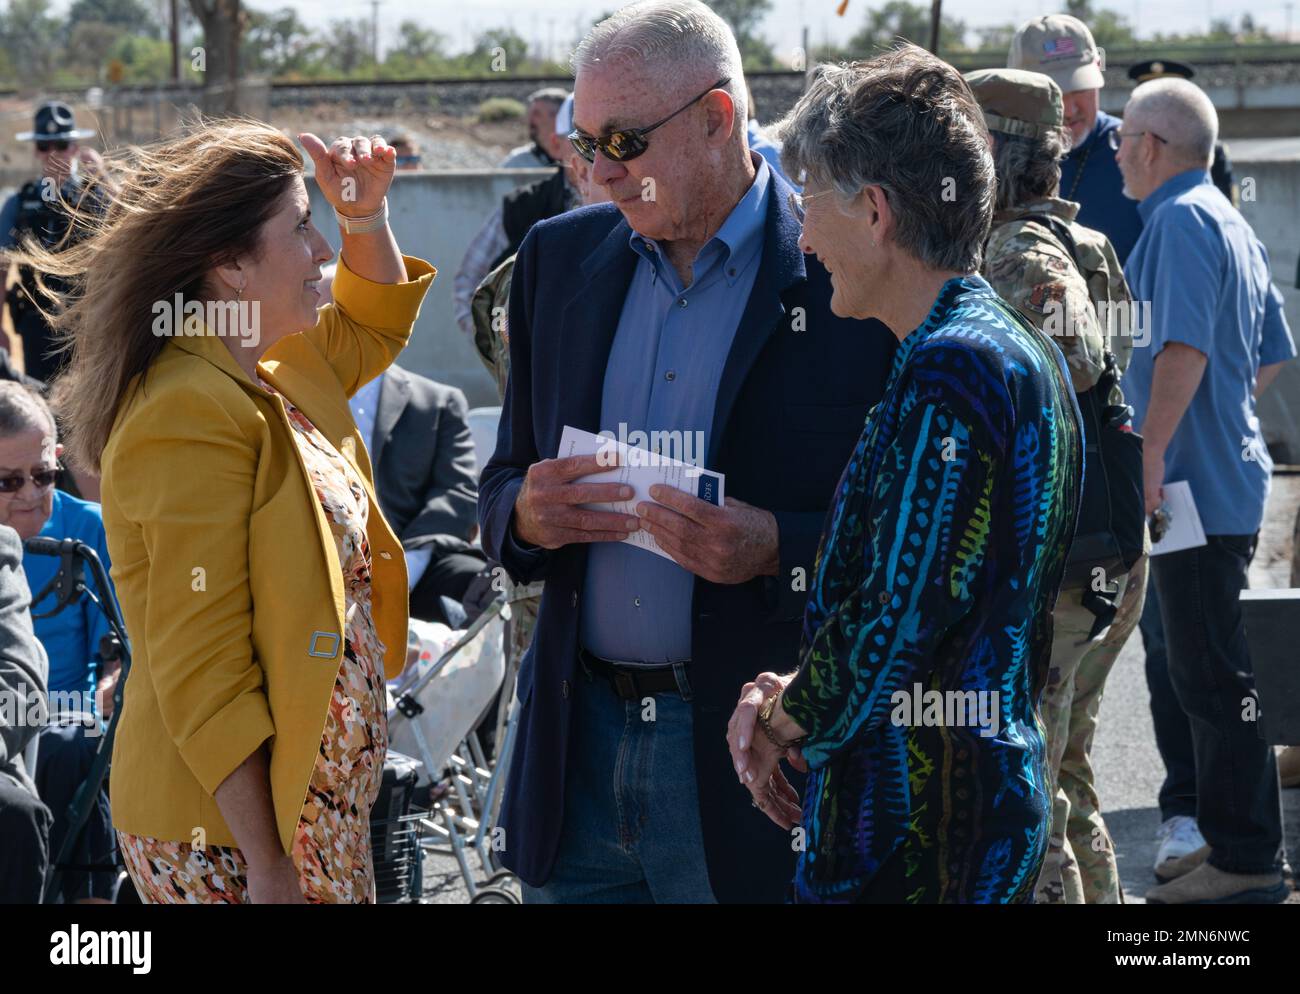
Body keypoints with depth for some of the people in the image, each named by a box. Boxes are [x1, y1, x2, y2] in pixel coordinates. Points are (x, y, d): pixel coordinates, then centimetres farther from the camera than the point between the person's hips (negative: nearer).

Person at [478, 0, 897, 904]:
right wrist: (527, 514, -7)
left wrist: (778, 549, -23)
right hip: (579, 743, 5)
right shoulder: (559, 256, 9)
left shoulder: (847, 275, -8)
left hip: (748, 753, -5)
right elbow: (505, 485, 16)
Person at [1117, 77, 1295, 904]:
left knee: (1215, 678, -6)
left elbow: (1183, 347, -26)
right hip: (1227, 477, 10)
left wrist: (1152, 449, -26)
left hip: (1197, 485, -10)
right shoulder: (1231, 223, 17)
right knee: (1212, 671, 15)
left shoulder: (1180, 220, -14)